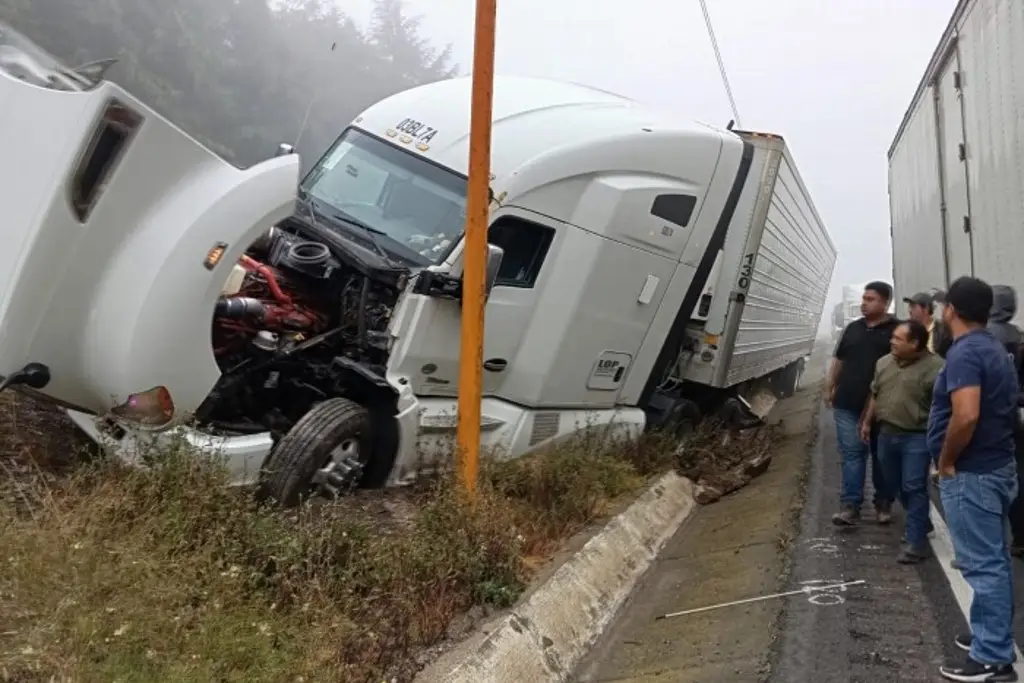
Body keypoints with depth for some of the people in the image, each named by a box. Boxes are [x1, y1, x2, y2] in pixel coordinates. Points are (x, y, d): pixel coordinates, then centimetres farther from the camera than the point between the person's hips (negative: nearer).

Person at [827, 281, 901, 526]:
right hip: (848, 404, 3)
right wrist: (829, 387, 15)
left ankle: (883, 504, 22)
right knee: (851, 453, 0)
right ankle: (850, 505, 0)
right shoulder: (853, 328, 13)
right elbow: (839, 359, 19)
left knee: (882, 456, 9)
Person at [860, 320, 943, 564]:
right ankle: (921, 523, 37)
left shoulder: (935, 368, -14)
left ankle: (916, 541, 2)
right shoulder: (884, 363, 8)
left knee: (914, 488, -5)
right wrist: (867, 422, 20)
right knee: (897, 485, 17)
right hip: (887, 434, 7)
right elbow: (875, 395, 18)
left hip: (917, 437, -7)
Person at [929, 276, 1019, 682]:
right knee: (992, 560, 18)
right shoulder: (993, 348, 13)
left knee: (982, 564, -3)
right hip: (995, 466, 10)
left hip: (971, 473, -10)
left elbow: (966, 416, -32)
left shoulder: (964, 352, -19)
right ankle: (993, 637, 30)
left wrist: (946, 462, -17)